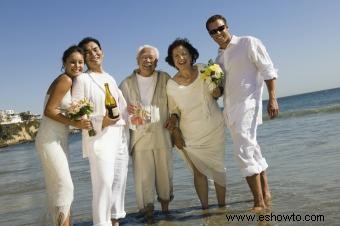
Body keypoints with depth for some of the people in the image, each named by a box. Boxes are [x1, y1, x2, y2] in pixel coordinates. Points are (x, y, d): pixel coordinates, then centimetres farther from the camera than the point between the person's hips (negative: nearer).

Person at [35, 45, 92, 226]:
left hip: (60, 139, 9)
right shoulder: (65, 80, -15)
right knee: (64, 186, -8)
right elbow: (49, 110, -20)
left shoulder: (74, 82, 12)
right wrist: (75, 123, -24)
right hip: (50, 140, -9)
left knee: (58, 186, 14)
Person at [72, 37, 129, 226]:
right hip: (99, 138, -6)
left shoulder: (110, 78, 17)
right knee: (104, 182, -12)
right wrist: (101, 121, -21)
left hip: (120, 136, 7)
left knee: (120, 179, 9)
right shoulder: (82, 79, -3)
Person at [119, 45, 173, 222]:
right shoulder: (127, 83, 7)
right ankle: (148, 211, 11)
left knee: (164, 172, 10)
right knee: (143, 175, -1)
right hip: (139, 136, 0)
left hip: (162, 134, 1)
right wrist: (127, 108, -13)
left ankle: (165, 205, 30)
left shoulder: (165, 79, 5)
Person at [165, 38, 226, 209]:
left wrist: (216, 90, -17)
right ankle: (205, 208, 17)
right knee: (199, 171, 5)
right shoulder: (171, 84, -7)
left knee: (219, 167, 5)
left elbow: (217, 95, 5)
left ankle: (222, 205, 19)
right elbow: (174, 110, 5)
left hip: (215, 129, 1)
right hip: (191, 135, 0)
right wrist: (175, 130, -8)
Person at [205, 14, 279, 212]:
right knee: (252, 150, 13)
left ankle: (260, 202, -9)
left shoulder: (248, 43, -1)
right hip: (230, 109, 7)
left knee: (244, 151, -15)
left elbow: (268, 71, -6)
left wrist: (272, 99, -14)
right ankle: (266, 194, 25)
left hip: (247, 104, -7)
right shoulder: (219, 58, 17)